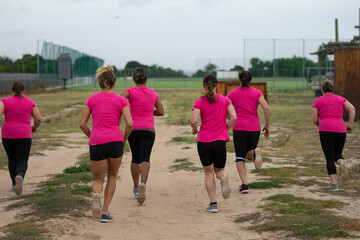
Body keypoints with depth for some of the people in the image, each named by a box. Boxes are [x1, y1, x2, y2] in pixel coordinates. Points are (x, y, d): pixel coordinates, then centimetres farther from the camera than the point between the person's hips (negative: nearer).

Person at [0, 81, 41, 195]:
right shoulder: (30, 102, 2)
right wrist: (34, 127, 18)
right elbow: (38, 118, 0)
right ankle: (20, 177, -31)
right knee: (22, 162, -1)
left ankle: (15, 184, 20)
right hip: (23, 136, -1)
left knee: (12, 159, 20)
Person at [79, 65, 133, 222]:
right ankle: (105, 212, 12)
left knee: (97, 180, 15)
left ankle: (96, 195, -22)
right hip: (115, 141, 0)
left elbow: (82, 123, 5)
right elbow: (129, 124, -6)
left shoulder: (91, 99, 9)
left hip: (97, 143, 0)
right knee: (112, 176, 22)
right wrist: (123, 141, 10)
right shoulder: (121, 100, 4)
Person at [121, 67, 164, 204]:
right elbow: (161, 112, 16)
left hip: (133, 129, 0)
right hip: (148, 130, 0)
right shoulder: (153, 94, 9)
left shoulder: (130, 91, -1)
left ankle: (136, 188, 25)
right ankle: (142, 184, -36)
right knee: (145, 159, -9)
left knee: (135, 158, 17)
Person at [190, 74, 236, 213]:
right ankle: (223, 178, -21)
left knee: (209, 172, 8)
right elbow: (233, 117, -4)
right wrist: (225, 129, 10)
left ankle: (213, 203, 3)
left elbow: (194, 120, -14)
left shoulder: (199, 102, -3)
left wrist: (194, 129, 6)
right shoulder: (225, 100, 5)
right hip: (220, 140, 1)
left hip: (203, 140, -1)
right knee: (219, 169, 17)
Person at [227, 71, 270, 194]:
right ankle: (255, 152, -16)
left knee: (240, 157, 5)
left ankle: (244, 184, -10)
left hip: (239, 128, -1)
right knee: (249, 154, 21)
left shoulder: (232, 93, 3)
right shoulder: (257, 93, 4)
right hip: (254, 128, 1)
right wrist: (267, 126, 0)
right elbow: (266, 108, -8)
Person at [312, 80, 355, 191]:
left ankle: (334, 184, -10)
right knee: (337, 154, 20)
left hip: (326, 131, -3)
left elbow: (315, 120, 6)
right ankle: (342, 164, -14)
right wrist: (350, 124, 1)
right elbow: (352, 109, 0)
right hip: (341, 131, 3)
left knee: (329, 158, 1)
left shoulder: (317, 101, 10)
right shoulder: (341, 99, 18)